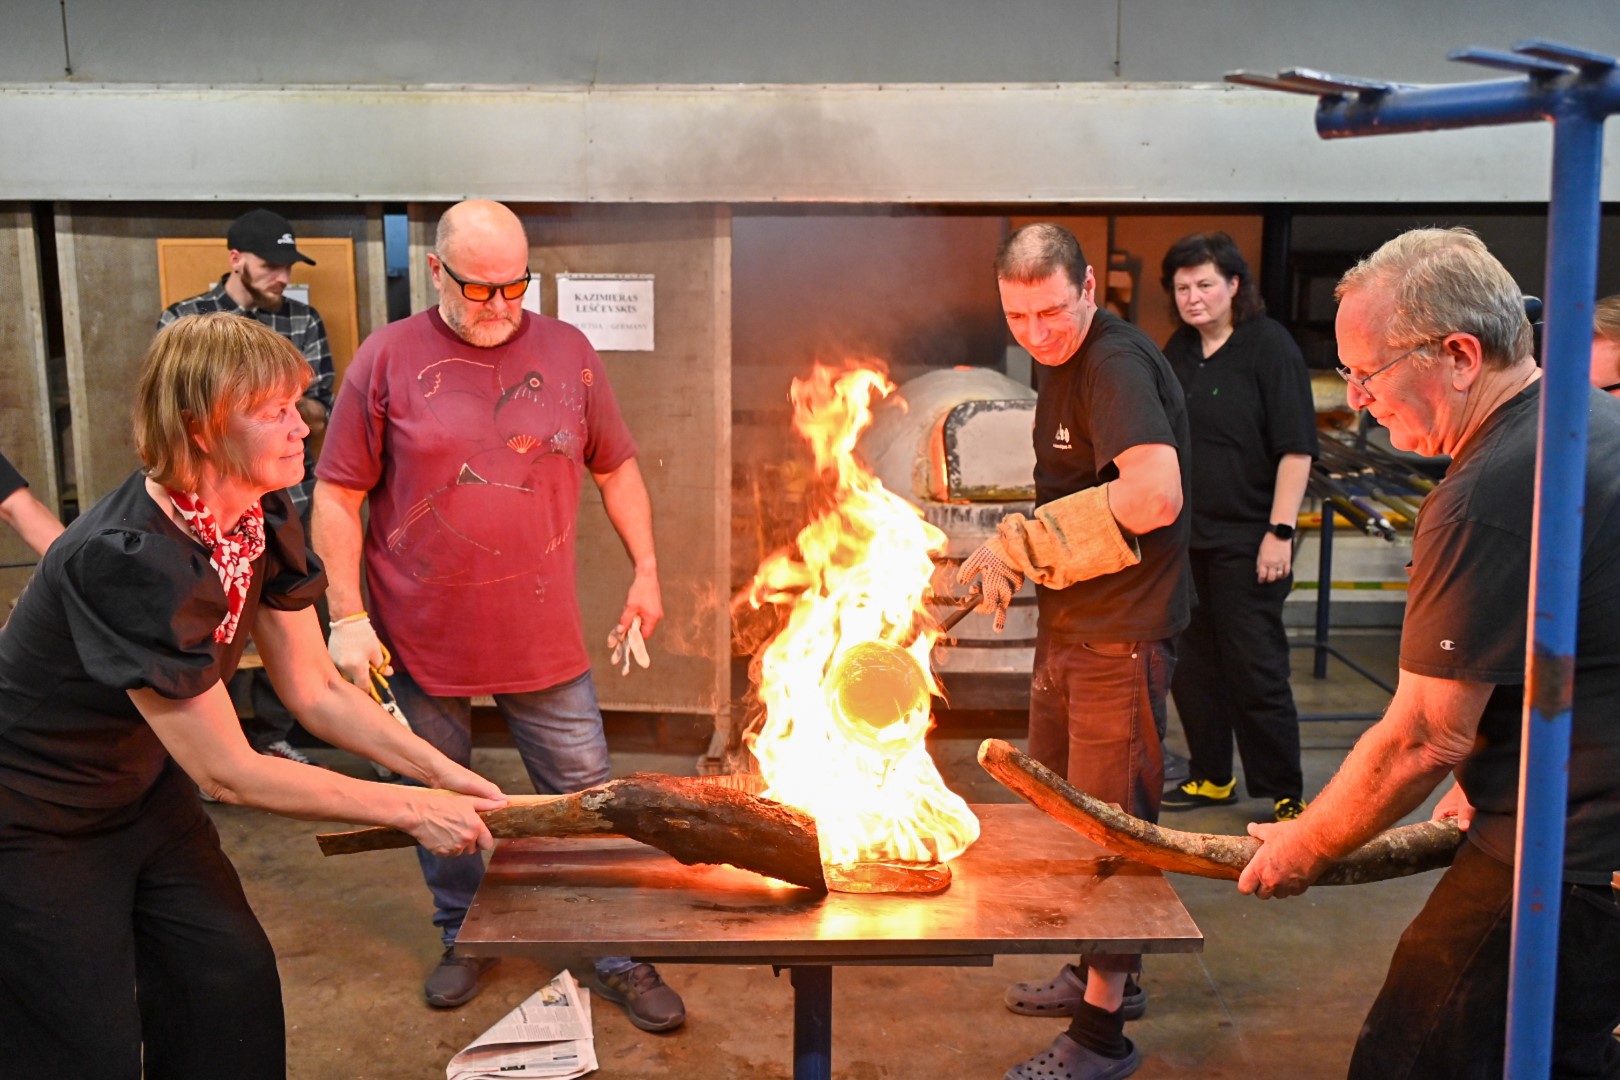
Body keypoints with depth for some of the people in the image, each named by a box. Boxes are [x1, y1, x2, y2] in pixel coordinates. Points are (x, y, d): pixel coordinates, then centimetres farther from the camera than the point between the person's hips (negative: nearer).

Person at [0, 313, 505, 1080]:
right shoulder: (127, 559, -34)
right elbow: (228, 772, -28)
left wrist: (441, 772, -12)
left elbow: (317, 693, -1)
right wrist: (409, 809, -23)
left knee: (236, 985, 7)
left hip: (145, 789, 7)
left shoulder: (263, 522, -10)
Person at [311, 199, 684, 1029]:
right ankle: (463, 937, 38)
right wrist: (347, 618, -8)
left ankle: (619, 957, 23)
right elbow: (337, 495, -4)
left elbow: (615, 467, 12)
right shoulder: (388, 359, -6)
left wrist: (646, 570, 7)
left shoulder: (566, 351, 2)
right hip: (423, 641, -1)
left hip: (543, 640, 1)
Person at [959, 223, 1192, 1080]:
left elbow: (1155, 495, -34)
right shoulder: (1062, 364, 11)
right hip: (1069, 624, 10)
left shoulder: (1117, 364, -20)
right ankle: (1101, 970, 39)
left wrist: (1021, 543, -26)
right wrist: (1011, 554, 5)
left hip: (1122, 631, -10)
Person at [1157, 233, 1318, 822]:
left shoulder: (1270, 346, -10)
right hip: (1183, 537, 7)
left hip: (1245, 540, -7)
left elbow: (1296, 447, -14)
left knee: (1256, 670, -2)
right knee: (1191, 664, 12)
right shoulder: (1178, 350, 10)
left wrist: (1280, 530, -18)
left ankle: (1286, 794, 11)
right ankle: (1211, 777, 27)